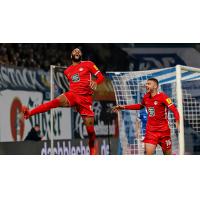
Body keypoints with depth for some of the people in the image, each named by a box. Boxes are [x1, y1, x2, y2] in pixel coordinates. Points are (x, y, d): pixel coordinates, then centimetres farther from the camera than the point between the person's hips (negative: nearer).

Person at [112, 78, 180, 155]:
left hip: (164, 130, -4)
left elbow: (174, 109, -20)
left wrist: (177, 121, -38)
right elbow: (140, 106, 28)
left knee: (168, 154, 7)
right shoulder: (146, 97, 6)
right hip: (150, 131, 4)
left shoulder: (162, 96, -13)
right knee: (148, 153, -11)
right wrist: (124, 107, 28)